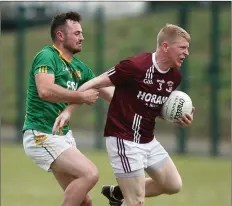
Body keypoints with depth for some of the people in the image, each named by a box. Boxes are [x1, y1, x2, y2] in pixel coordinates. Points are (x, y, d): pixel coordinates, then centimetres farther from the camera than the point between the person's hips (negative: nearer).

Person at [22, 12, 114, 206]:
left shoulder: (80, 67, 12)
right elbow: (45, 91, -30)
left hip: (64, 135, 9)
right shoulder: (47, 56, -13)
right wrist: (82, 97, -23)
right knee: (90, 173, -25)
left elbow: (108, 92, 18)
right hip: (42, 135, -9)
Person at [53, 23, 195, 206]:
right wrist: (67, 111, -18)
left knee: (174, 185, 14)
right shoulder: (136, 66, -22)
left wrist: (178, 119, -3)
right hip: (124, 140, -8)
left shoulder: (175, 76, 2)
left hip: (148, 140, 8)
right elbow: (95, 84, -16)